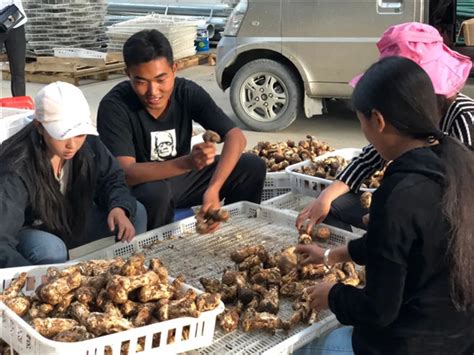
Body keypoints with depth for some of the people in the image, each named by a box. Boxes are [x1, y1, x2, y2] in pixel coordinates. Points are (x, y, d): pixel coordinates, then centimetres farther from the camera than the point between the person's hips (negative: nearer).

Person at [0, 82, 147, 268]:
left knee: (136, 213, -10)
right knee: (50, 249, -38)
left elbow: (112, 179, -1)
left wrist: (119, 208, -25)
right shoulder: (16, 168, -33)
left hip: (73, 223, 6)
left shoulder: (88, 143, -18)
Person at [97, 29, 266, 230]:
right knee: (156, 192, -38)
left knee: (253, 167, -11)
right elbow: (125, 174, -33)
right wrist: (187, 162, -49)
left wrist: (213, 190, -37)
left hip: (182, 179, 4)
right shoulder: (114, 106, -25)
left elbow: (236, 137, -20)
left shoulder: (188, 92, -14)